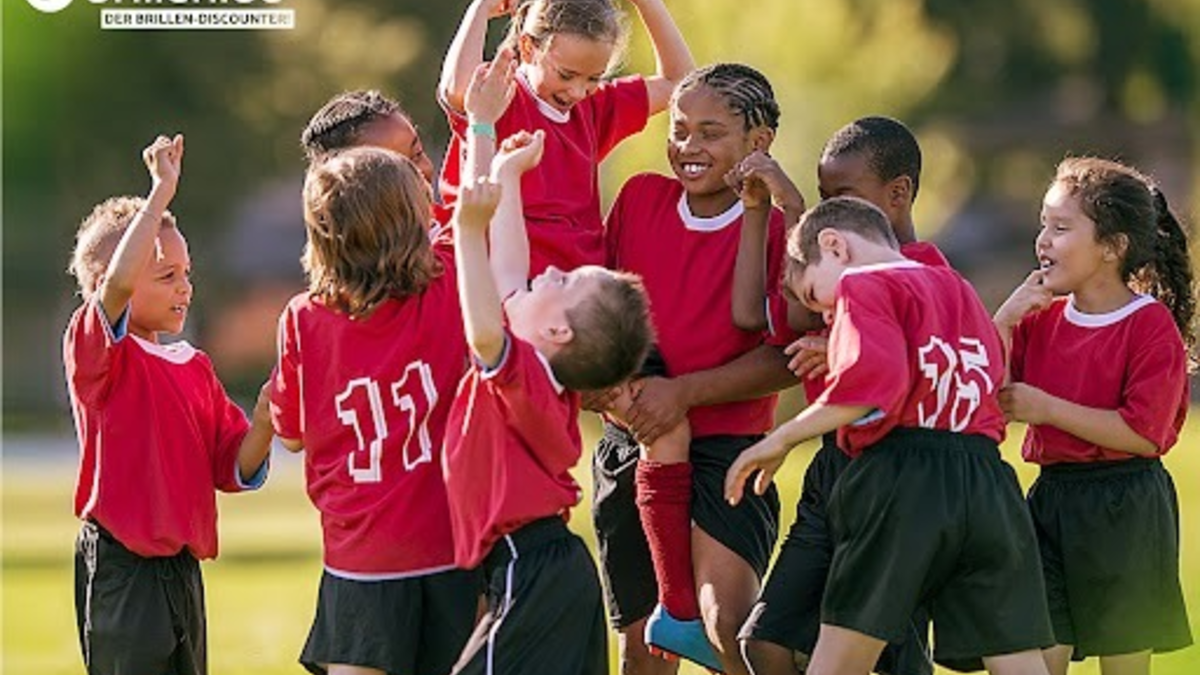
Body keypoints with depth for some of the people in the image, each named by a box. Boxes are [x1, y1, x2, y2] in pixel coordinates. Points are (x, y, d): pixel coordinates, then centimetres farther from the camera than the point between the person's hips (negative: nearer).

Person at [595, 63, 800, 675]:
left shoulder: (776, 227, -8)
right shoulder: (640, 199, 6)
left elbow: (785, 359, -15)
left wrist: (684, 392, -20)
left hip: (725, 447, -5)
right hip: (631, 447, 5)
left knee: (729, 620, -26)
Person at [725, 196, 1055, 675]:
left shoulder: (863, 285, 1)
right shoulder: (959, 290, 25)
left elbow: (875, 379, -16)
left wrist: (783, 438, -10)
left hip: (901, 479, -6)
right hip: (987, 484, 6)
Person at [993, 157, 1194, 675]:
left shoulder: (1153, 326, -11)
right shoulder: (1041, 317, 10)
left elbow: (1142, 434, -18)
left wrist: (1046, 407, -17)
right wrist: (1005, 320, -6)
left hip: (1124, 513, -6)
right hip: (1051, 500, 6)